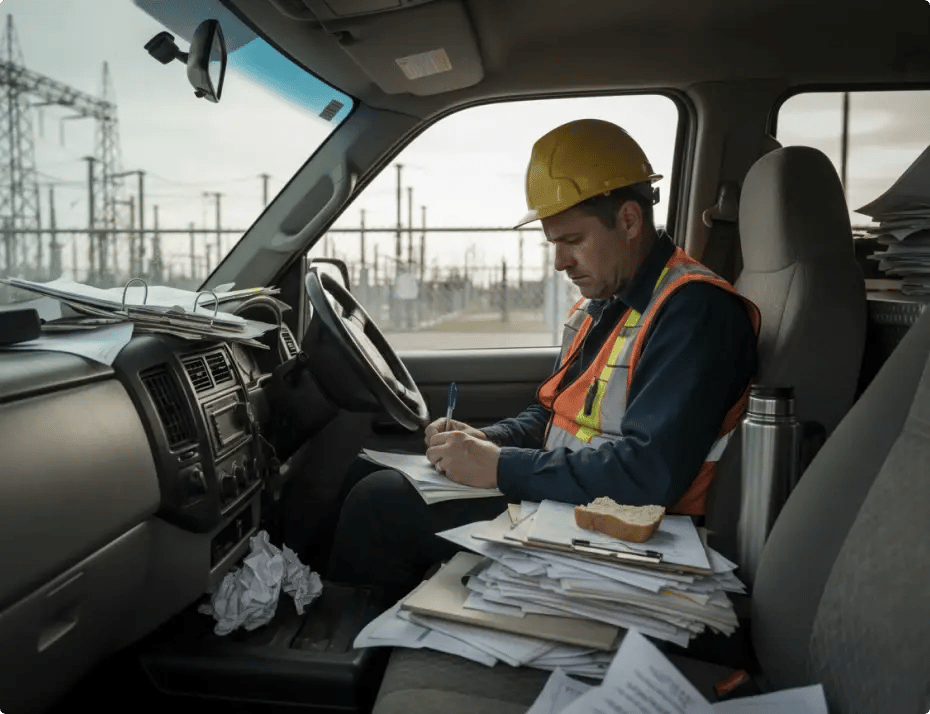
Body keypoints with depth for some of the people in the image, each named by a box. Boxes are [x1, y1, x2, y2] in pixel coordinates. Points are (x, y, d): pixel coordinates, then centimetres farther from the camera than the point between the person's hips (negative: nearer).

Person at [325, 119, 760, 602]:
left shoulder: (691, 309, -19)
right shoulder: (597, 305, 11)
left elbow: (649, 473, -28)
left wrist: (501, 468, -22)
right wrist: (487, 440, -1)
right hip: (559, 498, 9)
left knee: (380, 501, -14)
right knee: (369, 470, 7)